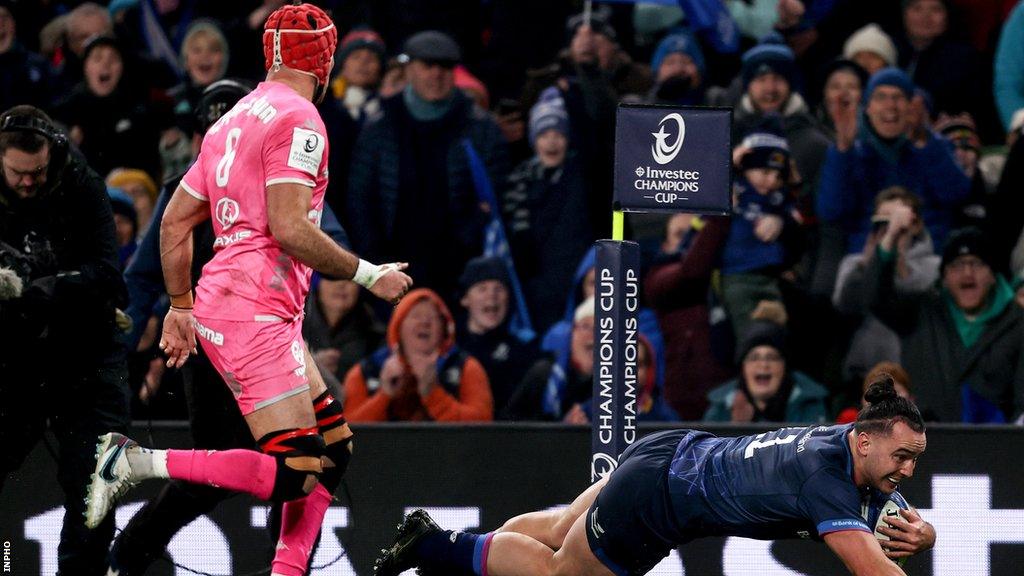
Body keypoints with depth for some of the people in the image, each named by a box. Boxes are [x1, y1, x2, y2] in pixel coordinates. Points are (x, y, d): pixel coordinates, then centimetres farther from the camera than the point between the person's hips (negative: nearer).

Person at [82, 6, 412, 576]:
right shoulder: (298, 119, -9)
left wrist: (181, 308, 27)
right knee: (293, 475, -14)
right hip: (254, 314, -10)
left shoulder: (233, 122, 18)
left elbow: (175, 223, 20)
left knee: (334, 448, 13)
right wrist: (369, 275, -9)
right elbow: (289, 227, -18)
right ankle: (138, 463, -14)